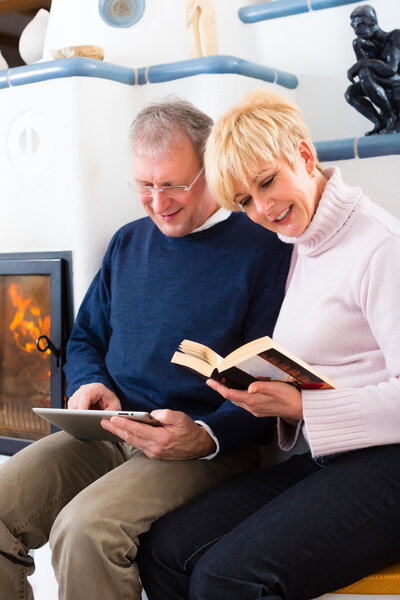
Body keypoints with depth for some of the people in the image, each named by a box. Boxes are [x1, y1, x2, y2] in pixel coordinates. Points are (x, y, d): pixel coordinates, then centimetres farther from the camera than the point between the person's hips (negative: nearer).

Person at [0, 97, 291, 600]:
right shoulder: (128, 242, 17)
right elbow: (85, 338, 24)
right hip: (108, 434, 6)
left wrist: (204, 436, -24)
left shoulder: (263, 252, -4)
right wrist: (89, 383, 1)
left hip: (215, 444, -5)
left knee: (85, 528, -31)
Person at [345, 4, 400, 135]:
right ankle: (380, 124, -7)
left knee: (365, 74, -26)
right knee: (351, 92, -4)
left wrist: (363, 63, -24)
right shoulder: (366, 44, 5)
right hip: (388, 92, 8)